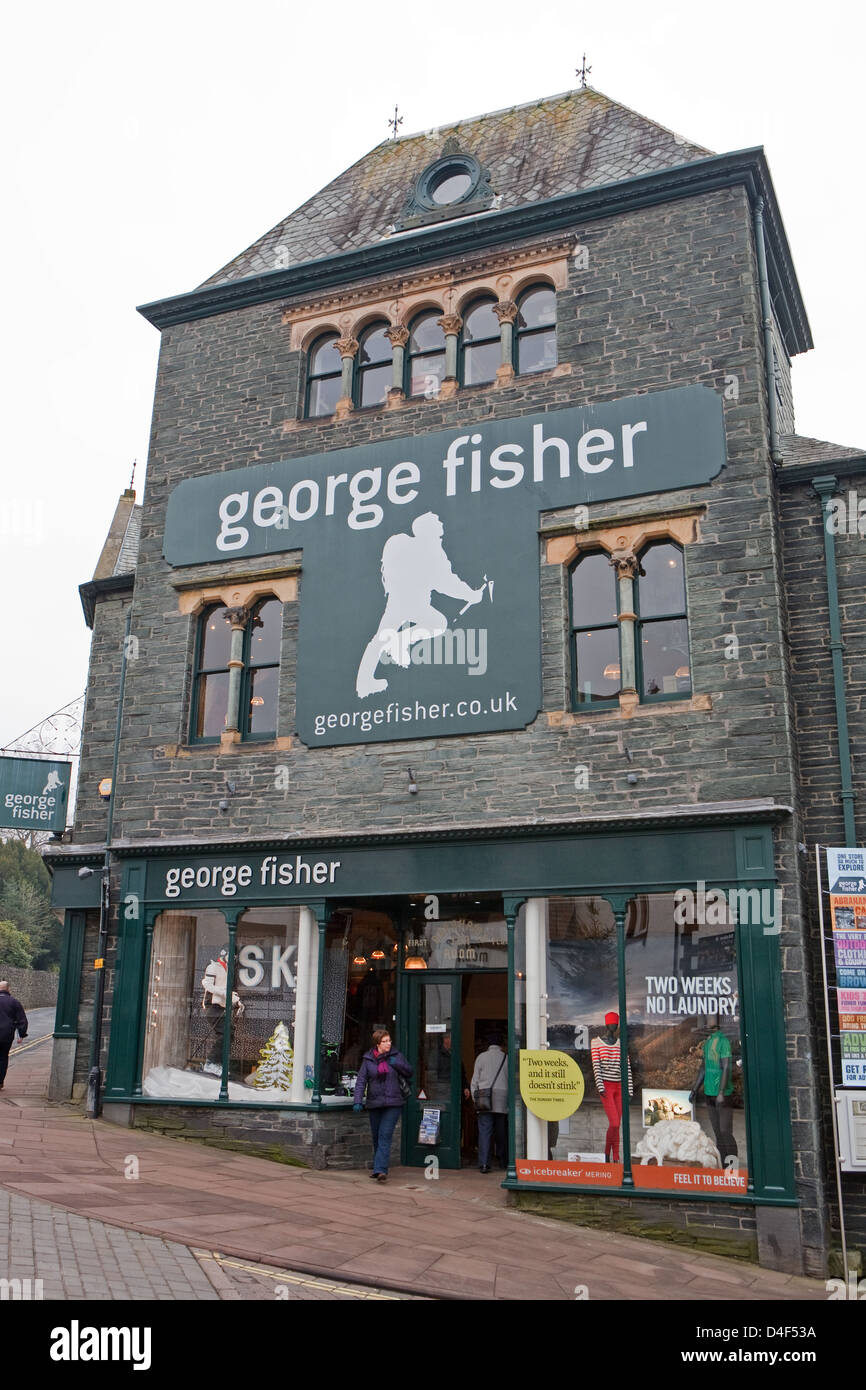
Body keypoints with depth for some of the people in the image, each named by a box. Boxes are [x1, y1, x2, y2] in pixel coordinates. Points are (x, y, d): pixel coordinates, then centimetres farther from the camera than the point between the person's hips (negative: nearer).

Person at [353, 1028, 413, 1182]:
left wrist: (396, 1064, -8)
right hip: (374, 1104, 2)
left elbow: (409, 1072, 10)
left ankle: (380, 1169, -16)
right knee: (376, 1136, 11)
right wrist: (357, 1101, -11)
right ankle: (378, 1167, 29)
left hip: (393, 1103, -2)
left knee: (385, 1135, -13)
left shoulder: (396, 1055, 3)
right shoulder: (368, 1059, 2)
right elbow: (361, 1081, 0)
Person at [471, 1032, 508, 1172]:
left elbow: (475, 1080, 5)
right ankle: (503, 1161, 20)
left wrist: (475, 1098, 11)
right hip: (502, 1099, 1)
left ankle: (484, 1163, -11)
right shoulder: (506, 1058, 4)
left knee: (484, 1131, -3)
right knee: (501, 1132, 12)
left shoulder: (481, 1057, 5)